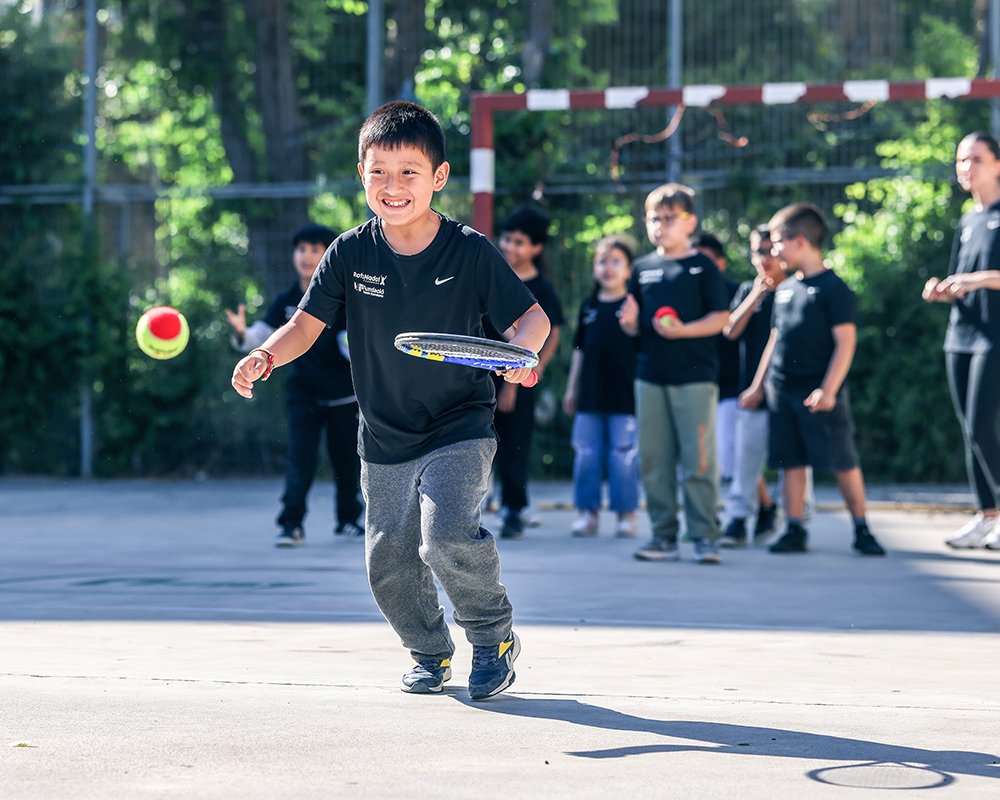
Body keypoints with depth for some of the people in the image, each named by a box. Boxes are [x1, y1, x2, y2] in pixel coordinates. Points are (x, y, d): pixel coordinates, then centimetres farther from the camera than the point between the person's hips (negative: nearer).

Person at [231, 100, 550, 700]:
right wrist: (267, 356, -25)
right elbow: (306, 325, -4)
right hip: (385, 442, 4)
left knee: (447, 537, -25)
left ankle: (495, 635, 1)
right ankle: (432, 653, 36)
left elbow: (533, 317, -6)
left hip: (460, 431, -4)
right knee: (390, 567, 8)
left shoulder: (470, 252, -11)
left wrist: (520, 349, -28)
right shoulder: (350, 254, -5)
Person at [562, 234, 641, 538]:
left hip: (624, 396, -4)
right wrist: (571, 388, 15)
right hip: (590, 396, 4)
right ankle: (588, 512, 14)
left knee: (623, 455, -1)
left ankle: (626, 512, 9)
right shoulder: (589, 306, 11)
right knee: (586, 454, 6)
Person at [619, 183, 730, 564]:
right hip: (650, 376, 5)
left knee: (698, 459, -6)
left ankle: (704, 536, -1)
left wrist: (683, 330, -18)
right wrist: (630, 321, -5)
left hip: (695, 377, -5)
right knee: (653, 461, 5)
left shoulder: (702, 266, 0)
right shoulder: (643, 268, 13)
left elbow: (720, 318, -5)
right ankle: (664, 536, 13)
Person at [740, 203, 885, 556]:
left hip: (818, 395, -7)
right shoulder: (784, 289, 15)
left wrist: (828, 390, -20)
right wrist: (758, 385, 20)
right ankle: (794, 531, 11)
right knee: (791, 463, 6)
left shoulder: (833, 288, -7)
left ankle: (861, 530, 6)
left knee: (842, 464, -3)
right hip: (782, 391, 7)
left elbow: (845, 342, -12)